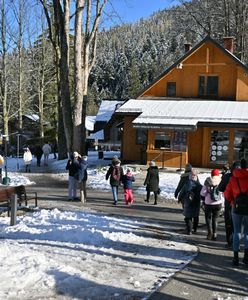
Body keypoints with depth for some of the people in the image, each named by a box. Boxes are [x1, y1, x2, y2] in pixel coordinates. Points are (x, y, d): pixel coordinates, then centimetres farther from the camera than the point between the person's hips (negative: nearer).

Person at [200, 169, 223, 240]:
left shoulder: (208, 182, -8)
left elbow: (203, 193, -9)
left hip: (208, 203, -1)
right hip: (218, 203, 2)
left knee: (208, 218, 14)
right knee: (215, 219, 15)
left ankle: (210, 232, -1)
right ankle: (214, 234, 12)